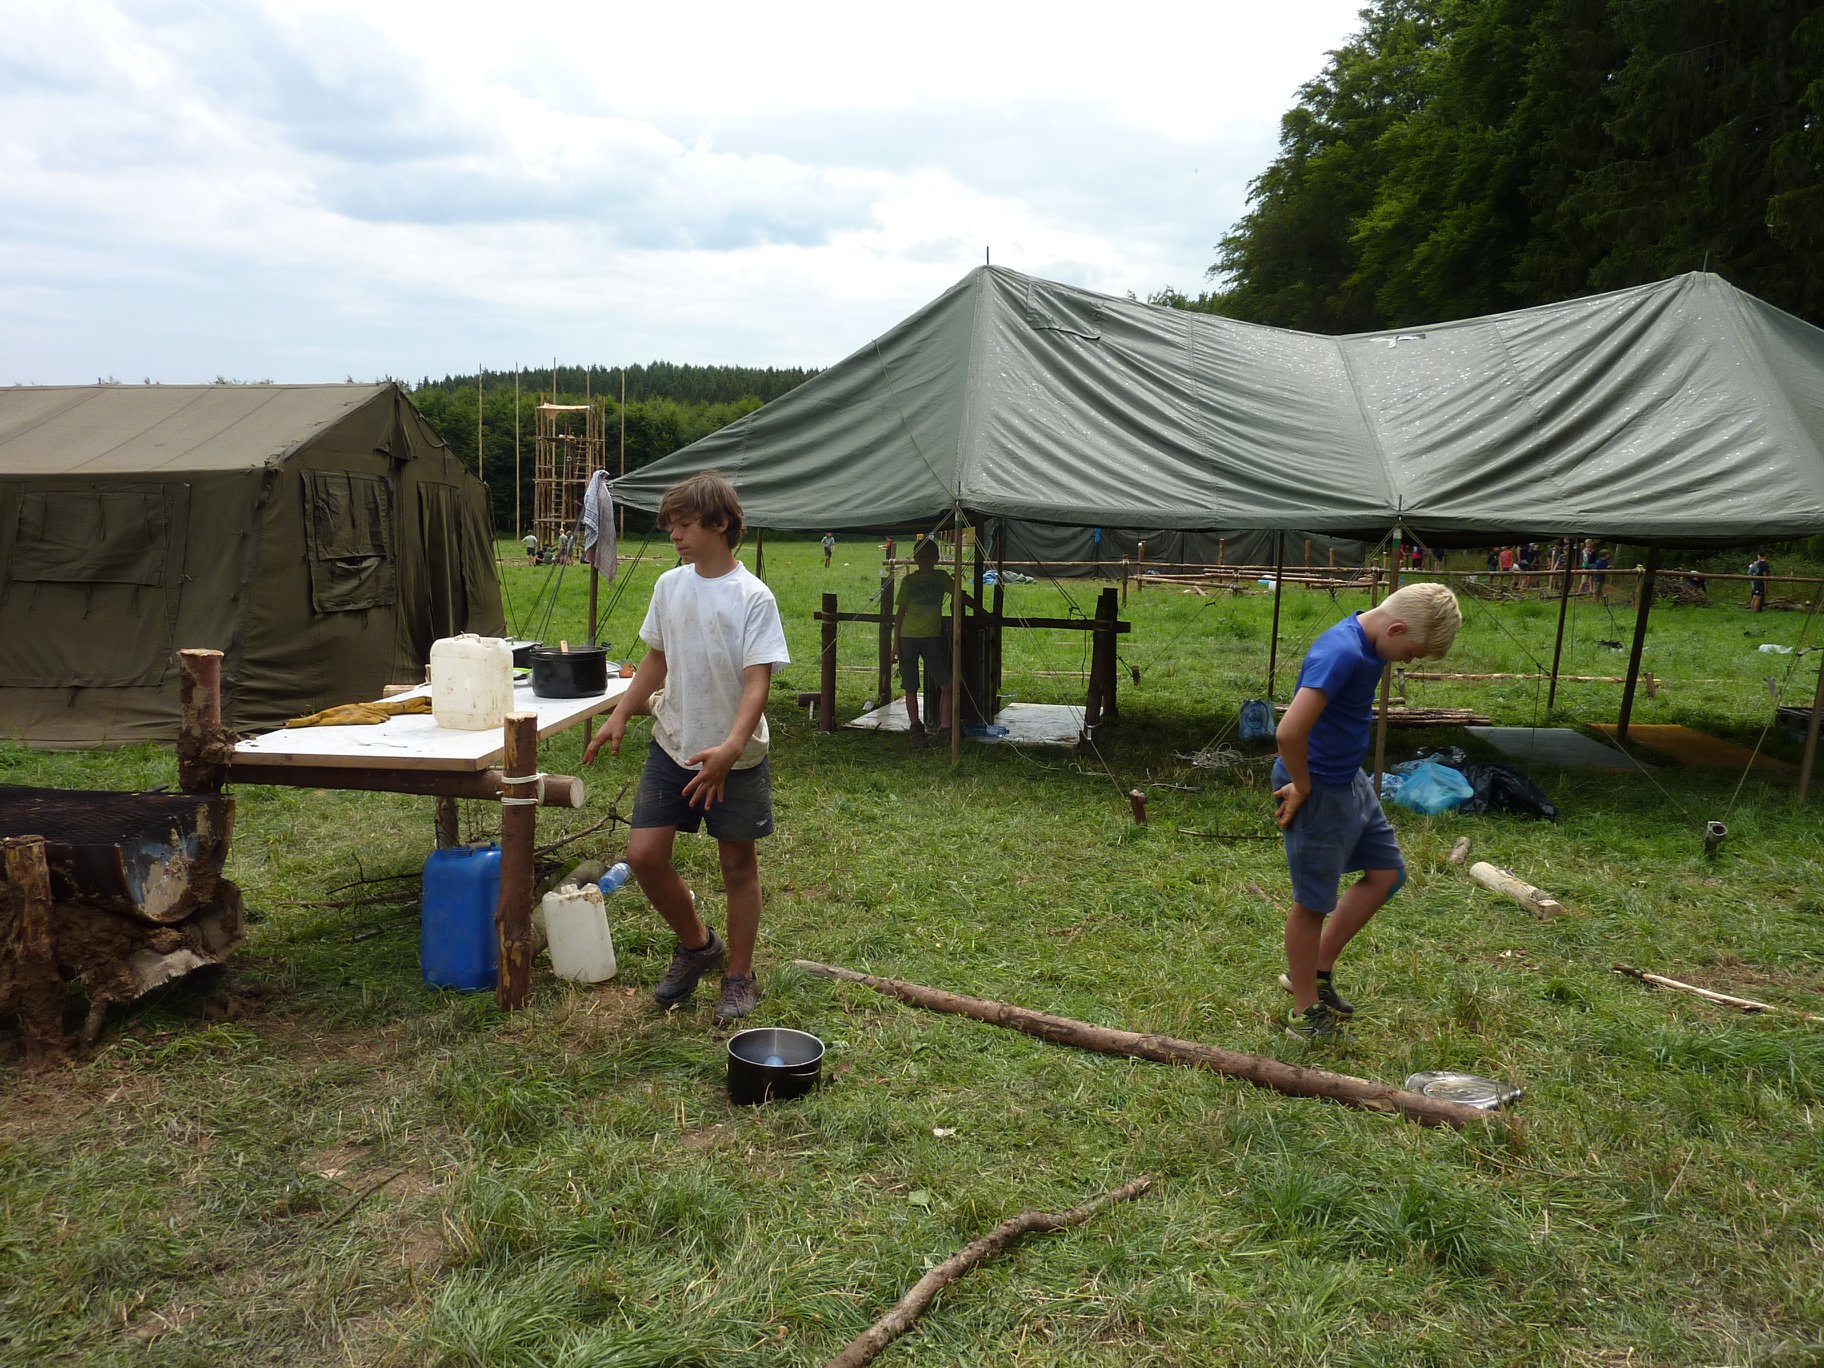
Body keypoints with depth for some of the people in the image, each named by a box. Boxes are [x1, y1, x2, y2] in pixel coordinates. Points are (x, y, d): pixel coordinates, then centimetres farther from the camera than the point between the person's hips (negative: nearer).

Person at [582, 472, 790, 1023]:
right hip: (671, 748, 5)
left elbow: (757, 682, -20)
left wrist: (730, 749, -33)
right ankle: (697, 944, 24)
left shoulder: (753, 598, -14)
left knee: (738, 864, 7)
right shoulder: (669, 586, 4)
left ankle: (739, 975, 25)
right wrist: (619, 717, 9)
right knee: (643, 852, -1)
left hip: (736, 758, -5)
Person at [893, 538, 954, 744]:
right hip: (908, 638, -1)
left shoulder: (942, 578, 6)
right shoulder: (908, 581, 2)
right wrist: (896, 643, 0)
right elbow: (900, 613, 4)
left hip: (933, 637, 1)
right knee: (911, 688, 3)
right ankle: (916, 726, 13)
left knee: (947, 686, -9)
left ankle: (945, 728, -4)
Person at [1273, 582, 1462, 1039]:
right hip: (1319, 792, -10)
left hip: (1351, 782, 10)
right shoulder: (1341, 653, -28)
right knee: (1313, 901, 4)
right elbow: (1289, 731, -36)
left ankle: (1314, 972, 28)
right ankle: (1305, 1013, 22)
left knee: (1385, 874, 18)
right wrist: (1301, 787, -19)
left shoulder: (1370, 647, 3)